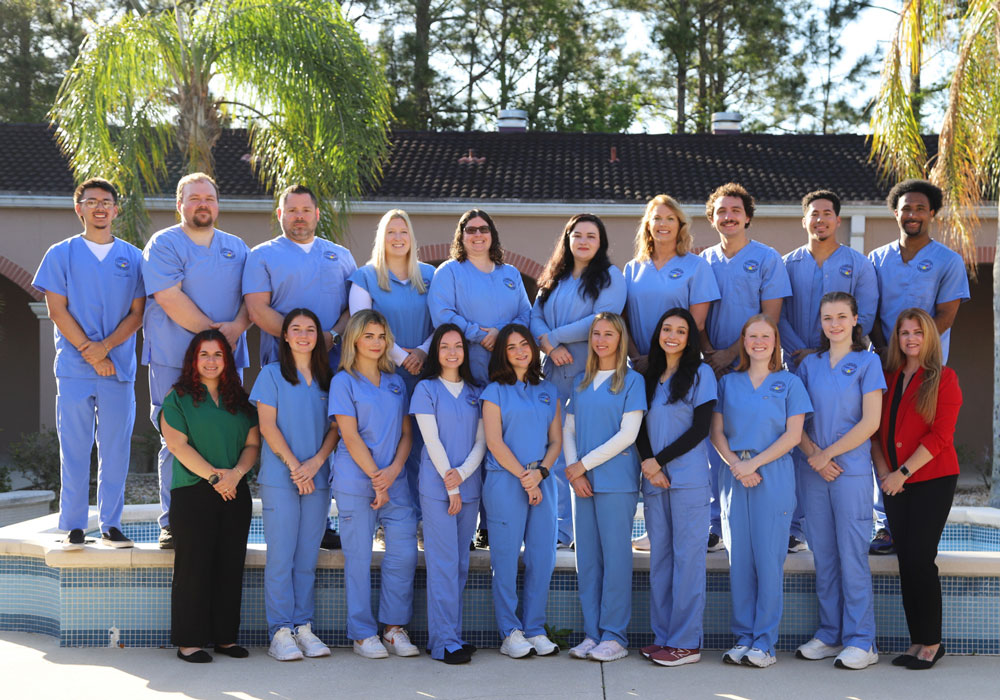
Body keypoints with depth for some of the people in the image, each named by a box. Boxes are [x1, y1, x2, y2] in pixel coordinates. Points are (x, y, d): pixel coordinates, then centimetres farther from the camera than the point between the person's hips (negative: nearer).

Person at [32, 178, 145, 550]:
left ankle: (111, 525, 10)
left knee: (115, 449, 2)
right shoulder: (61, 254, 7)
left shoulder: (132, 257, 10)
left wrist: (106, 346, -10)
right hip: (74, 368, -1)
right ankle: (73, 527, 7)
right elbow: (57, 310, 0)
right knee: (74, 449, 0)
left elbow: (137, 313, 5)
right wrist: (89, 351, -9)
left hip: (119, 368, 1)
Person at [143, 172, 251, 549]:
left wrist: (237, 326, -10)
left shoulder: (237, 247, 17)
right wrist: (211, 330, -14)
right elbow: (169, 298, -10)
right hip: (174, 359, -4)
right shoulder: (163, 244, 2)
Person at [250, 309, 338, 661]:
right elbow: (268, 426, -2)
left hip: (318, 478, 3)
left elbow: (335, 427, 9)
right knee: (281, 556, -4)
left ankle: (304, 627, 11)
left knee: (308, 557, 5)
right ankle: (280, 632, 0)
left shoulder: (327, 379, 13)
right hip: (279, 477, -3)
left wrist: (316, 462, -8)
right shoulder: (272, 374, 4)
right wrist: (294, 465, -10)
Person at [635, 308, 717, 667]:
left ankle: (686, 642, -1)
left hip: (688, 478, -5)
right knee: (659, 556, 6)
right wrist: (646, 463, -6)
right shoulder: (650, 377, 16)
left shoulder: (701, 373, 1)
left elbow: (700, 428, -7)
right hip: (654, 480, 5)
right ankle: (663, 636, 12)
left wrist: (659, 461, -10)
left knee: (687, 556, -4)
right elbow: (641, 428, 13)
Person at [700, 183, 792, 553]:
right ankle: (713, 526, 9)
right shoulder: (704, 261, 11)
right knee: (713, 443, 2)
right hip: (714, 367, 3)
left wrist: (733, 353, -11)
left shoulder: (767, 258, 1)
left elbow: (770, 317, -5)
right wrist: (709, 354, -6)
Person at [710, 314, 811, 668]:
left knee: (768, 558, -4)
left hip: (773, 477, -3)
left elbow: (792, 434, -2)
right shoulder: (728, 383, 13)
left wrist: (754, 464, -11)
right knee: (739, 559, 3)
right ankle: (743, 637, 10)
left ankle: (765, 642, 1)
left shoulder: (789, 383, 6)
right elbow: (717, 432, 8)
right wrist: (735, 465, -9)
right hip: (735, 477, 3)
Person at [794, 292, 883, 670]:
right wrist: (813, 454, -8)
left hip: (851, 469, -4)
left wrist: (827, 454, -9)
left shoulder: (867, 362, 1)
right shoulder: (809, 364, 12)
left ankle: (861, 641, 4)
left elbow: (870, 422, -7)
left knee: (852, 555, -3)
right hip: (812, 471, 4)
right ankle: (830, 635, 17)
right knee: (823, 556, 8)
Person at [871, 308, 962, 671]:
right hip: (895, 482, 5)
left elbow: (940, 435, -11)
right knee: (906, 561, 6)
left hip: (933, 481, -5)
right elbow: (876, 429, 12)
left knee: (919, 559, -8)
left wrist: (903, 472, -15)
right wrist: (882, 468, -4)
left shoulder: (943, 379, -3)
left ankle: (932, 642, 5)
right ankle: (917, 642, 13)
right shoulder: (888, 379, 12)